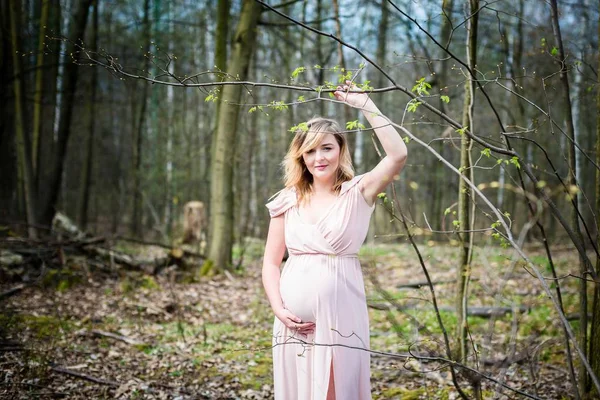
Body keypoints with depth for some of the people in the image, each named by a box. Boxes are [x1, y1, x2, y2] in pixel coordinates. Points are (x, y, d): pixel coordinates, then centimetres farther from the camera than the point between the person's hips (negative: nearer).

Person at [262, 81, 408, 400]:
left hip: (340, 314, -3)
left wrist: (364, 104, -15)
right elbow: (271, 263, 8)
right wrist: (279, 309, -6)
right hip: (294, 319, 3)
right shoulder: (288, 200, 5)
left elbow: (398, 155, -18)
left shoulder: (357, 193, -2)